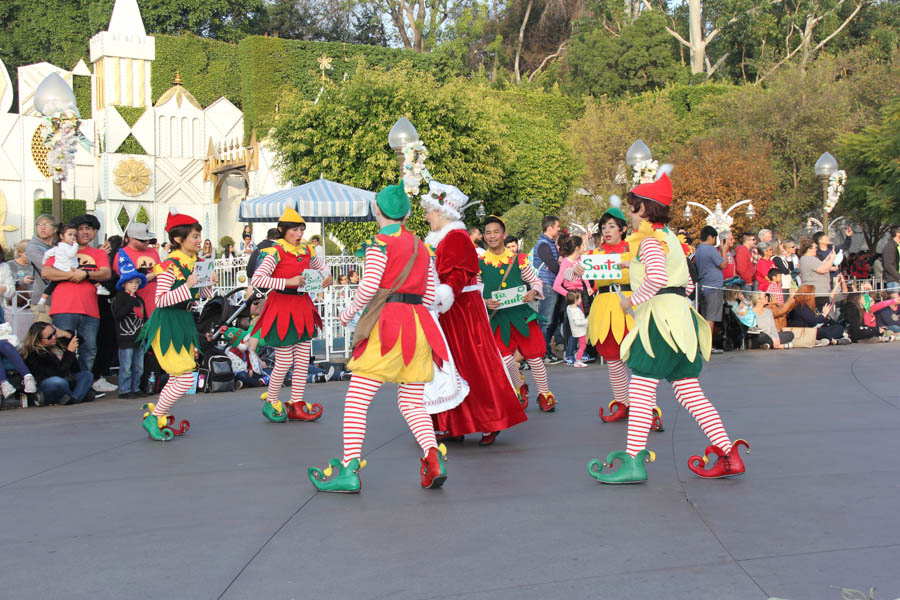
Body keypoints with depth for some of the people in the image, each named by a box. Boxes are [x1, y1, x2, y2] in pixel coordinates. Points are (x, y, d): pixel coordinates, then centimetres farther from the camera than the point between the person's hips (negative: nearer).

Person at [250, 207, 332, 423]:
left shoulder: (306, 250, 7)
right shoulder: (276, 252, -13)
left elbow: (321, 266, 27)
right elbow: (256, 280, -23)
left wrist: (326, 277, 4)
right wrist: (288, 282, -25)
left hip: (302, 307, 7)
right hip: (282, 308, -7)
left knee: (303, 360, 8)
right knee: (284, 363, -1)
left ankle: (296, 406, 18)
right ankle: (271, 403, 19)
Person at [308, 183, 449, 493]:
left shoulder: (381, 242, -3)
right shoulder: (421, 246, 17)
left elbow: (369, 286, -13)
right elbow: (429, 295, 14)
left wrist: (348, 313, 2)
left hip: (386, 324, -7)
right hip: (419, 324, 7)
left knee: (356, 398, -2)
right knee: (412, 402, 10)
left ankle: (349, 469, -6)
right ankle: (433, 456, -12)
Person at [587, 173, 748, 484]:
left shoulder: (650, 240, -9)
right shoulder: (669, 237, 20)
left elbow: (658, 277, -27)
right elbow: (687, 283, 24)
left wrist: (632, 300, -16)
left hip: (660, 318, -10)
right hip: (680, 315, 10)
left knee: (640, 388, -7)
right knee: (689, 391, 10)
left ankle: (634, 461, -8)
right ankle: (728, 454, 6)